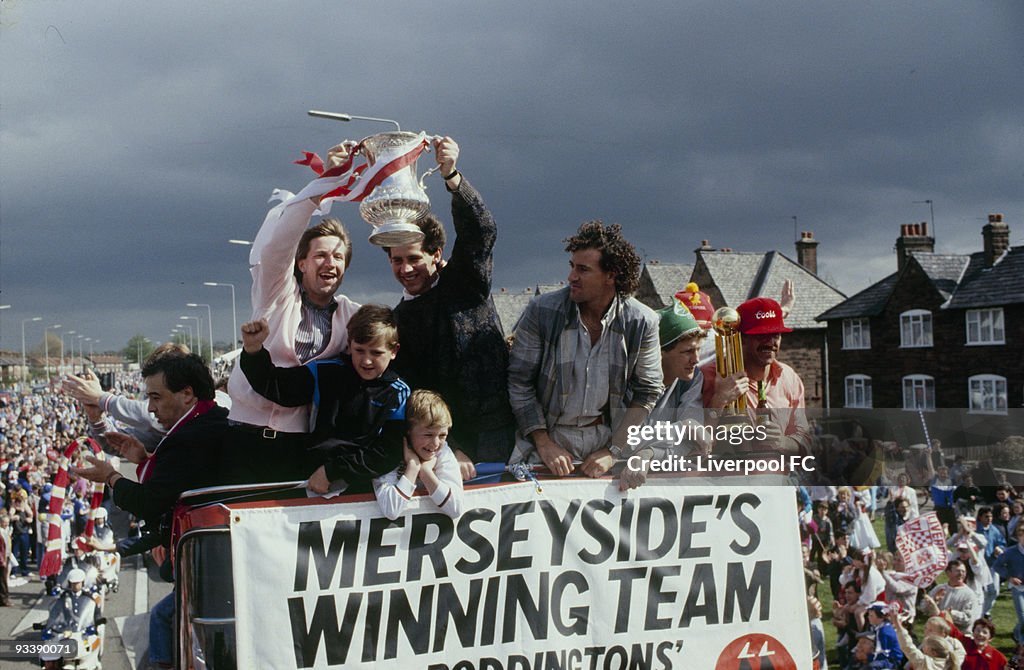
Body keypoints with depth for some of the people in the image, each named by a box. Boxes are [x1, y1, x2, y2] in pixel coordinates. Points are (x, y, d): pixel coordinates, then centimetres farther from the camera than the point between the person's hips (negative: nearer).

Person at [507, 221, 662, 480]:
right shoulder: (541, 310, -8)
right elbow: (519, 381, -3)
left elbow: (647, 394, 2)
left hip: (608, 436, 1)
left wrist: (612, 452, -5)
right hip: (550, 433, -1)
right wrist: (544, 444, -8)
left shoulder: (641, 322, -5)